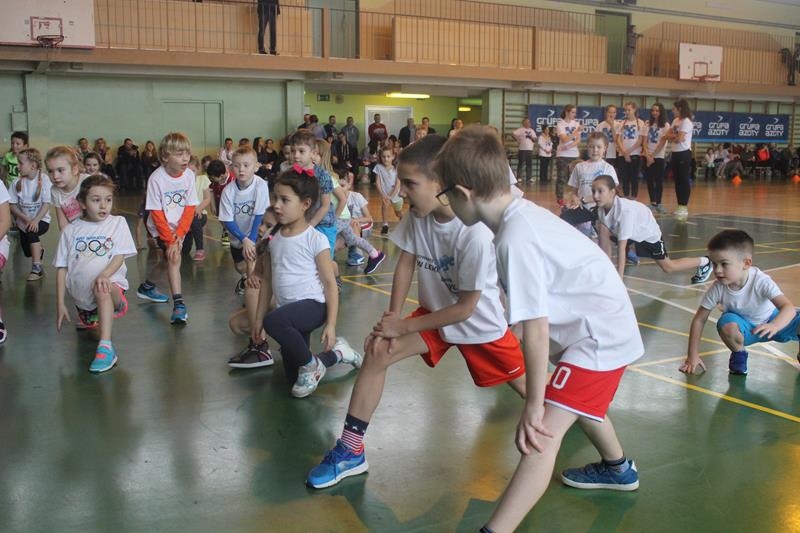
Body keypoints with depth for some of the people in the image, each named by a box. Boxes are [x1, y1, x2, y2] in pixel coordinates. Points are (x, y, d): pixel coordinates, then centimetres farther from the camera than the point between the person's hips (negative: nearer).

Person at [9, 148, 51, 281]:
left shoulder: (44, 179, -13)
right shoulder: (17, 182, -5)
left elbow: (46, 204, -14)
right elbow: (12, 205, -3)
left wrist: (35, 220, -24)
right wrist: (25, 218, -18)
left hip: (41, 219, -4)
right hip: (23, 220, 4)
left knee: (31, 231, -33)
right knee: (27, 252, 2)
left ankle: (37, 268, -22)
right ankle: (39, 250, 42)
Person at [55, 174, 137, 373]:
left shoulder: (117, 223, 5)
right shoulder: (71, 231, 8)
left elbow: (119, 257, -3)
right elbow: (62, 268, 7)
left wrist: (104, 275, -24)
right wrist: (60, 304, 1)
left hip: (111, 281, -4)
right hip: (81, 293, 4)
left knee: (102, 290, -35)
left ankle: (105, 348, -44)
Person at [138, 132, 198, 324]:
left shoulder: (189, 175, -11)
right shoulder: (156, 179, -21)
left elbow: (190, 208, -7)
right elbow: (156, 214, -18)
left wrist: (179, 233, -15)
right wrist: (169, 239, -21)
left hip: (179, 227, 5)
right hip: (160, 227, -5)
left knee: (169, 259, 14)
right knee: (174, 257, -20)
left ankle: (146, 287, 41)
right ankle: (179, 304, -21)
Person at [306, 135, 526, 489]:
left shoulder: (475, 234, -34)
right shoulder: (417, 215, -17)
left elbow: (466, 308, -26)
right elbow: (405, 263, -3)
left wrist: (404, 327, -21)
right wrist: (392, 318, -13)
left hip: (480, 323, -5)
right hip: (436, 312, 5)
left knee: (530, 388, 8)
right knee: (377, 352, -10)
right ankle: (351, 451, -1)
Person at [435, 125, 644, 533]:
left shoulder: (515, 240, -29)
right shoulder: (522, 211, -2)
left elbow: (536, 329, -29)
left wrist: (534, 404, -22)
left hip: (600, 336, -11)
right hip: (604, 324, 11)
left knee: (543, 432, -18)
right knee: (577, 400, 34)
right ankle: (617, 468, 60)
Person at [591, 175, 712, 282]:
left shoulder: (625, 209, -42)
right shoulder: (601, 208, -22)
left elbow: (621, 247, -42)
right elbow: (605, 242, -18)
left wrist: (619, 278, -41)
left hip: (648, 233, -6)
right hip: (632, 233, 6)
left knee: (667, 267, 3)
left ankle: (704, 262, 26)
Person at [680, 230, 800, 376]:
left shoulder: (761, 281, -30)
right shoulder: (718, 288, -23)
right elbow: (699, 319, -15)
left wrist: (773, 326, -60)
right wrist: (693, 355, -17)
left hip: (771, 322, 0)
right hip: (743, 328, 0)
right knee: (727, 324, -34)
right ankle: (739, 354, -1)